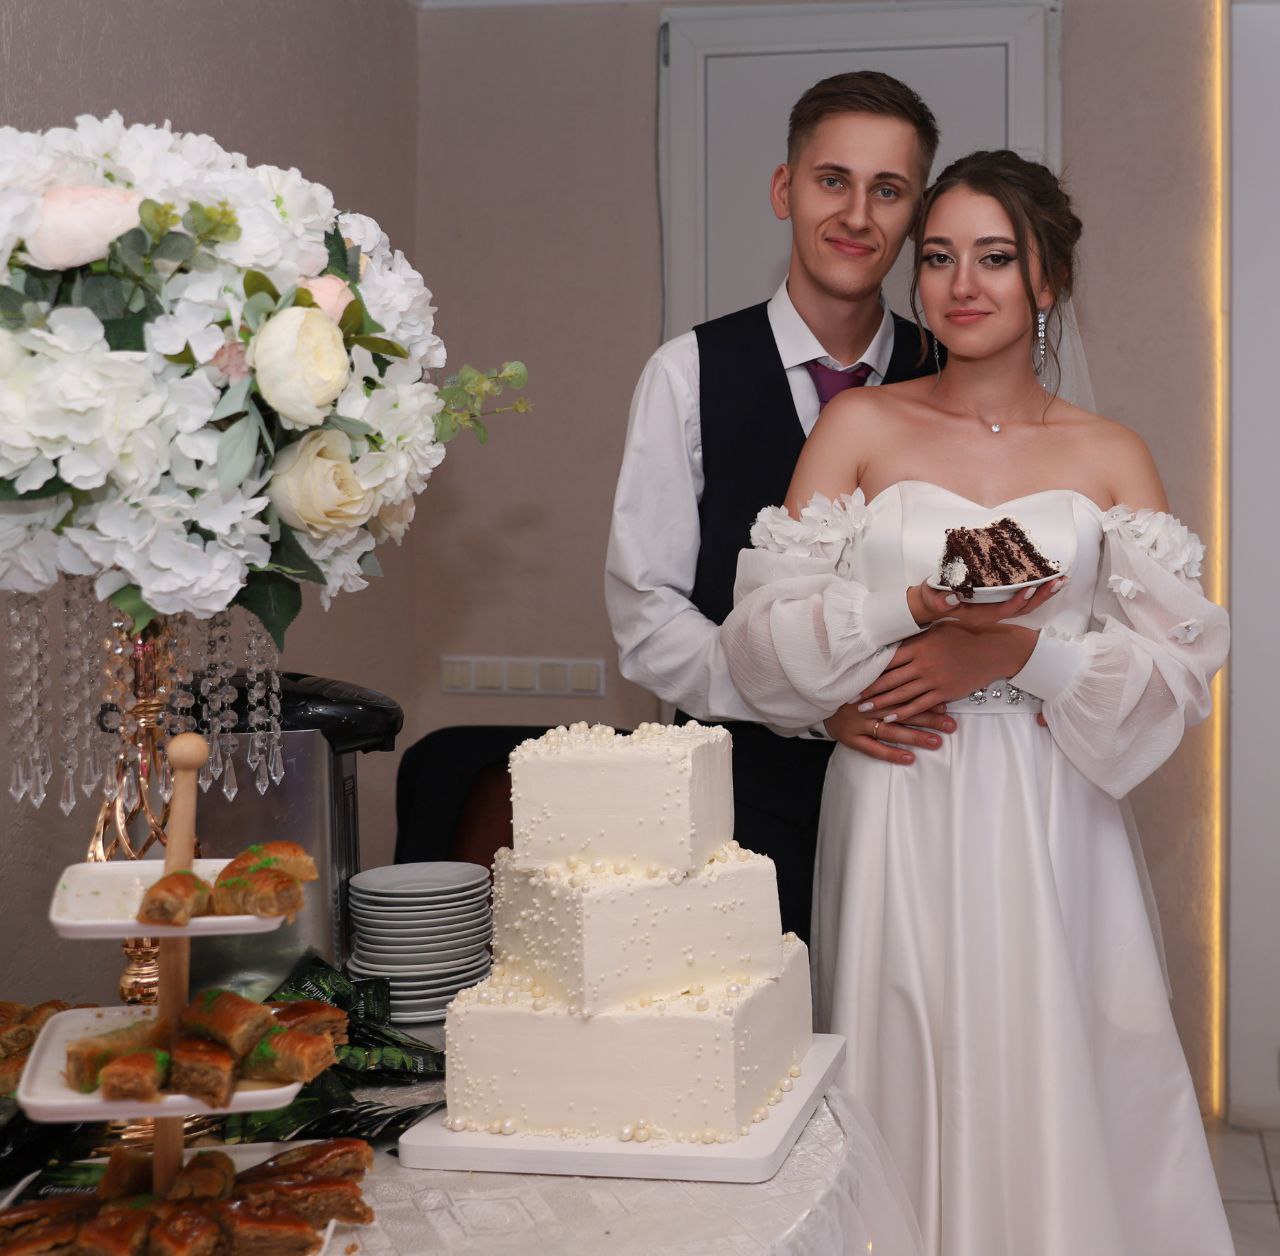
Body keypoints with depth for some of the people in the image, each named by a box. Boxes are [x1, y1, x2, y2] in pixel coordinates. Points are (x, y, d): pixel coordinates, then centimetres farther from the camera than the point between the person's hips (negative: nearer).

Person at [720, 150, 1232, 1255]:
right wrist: (913, 607, -17)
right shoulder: (859, 427, 4)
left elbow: (1184, 664, -1)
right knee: (905, 1099, 4)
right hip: (895, 826, 0)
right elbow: (762, 634, -3)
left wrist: (1020, 650, -14)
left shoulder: (1110, 457, 6)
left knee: (1051, 1096, 3)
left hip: (1048, 833, 1)